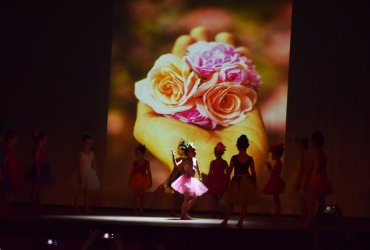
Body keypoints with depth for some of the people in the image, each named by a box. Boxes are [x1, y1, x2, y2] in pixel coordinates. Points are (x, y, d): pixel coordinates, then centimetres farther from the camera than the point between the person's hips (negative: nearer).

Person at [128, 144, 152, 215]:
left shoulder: (146, 162, -2)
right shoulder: (135, 163, 0)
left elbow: (149, 172, 1)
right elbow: (132, 172, 4)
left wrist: (150, 181, 1)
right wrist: (129, 181, 4)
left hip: (143, 180, -1)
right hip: (135, 179, 1)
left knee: (141, 195, 3)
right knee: (135, 195, 1)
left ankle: (140, 210, 9)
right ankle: (134, 210, 6)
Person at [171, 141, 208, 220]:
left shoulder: (195, 160, 10)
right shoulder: (185, 160, -10)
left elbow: (197, 170, 22)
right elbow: (176, 165, -22)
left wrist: (200, 177, 20)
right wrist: (173, 156, -29)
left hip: (192, 180, 8)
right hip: (186, 180, -8)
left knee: (194, 197, 10)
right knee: (186, 198, -6)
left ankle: (185, 212, 21)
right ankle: (183, 215, 4)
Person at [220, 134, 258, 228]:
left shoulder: (234, 158, -9)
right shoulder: (250, 159, -4)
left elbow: (229, 172, -7)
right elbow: (253, 173, 1)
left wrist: (226, 183, 0)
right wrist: (255, 185, 11)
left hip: (236, 181, -1)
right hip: (247, 182, 1)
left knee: (230, 202, 11)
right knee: (244, 203, 10)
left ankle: (225, 221, 12)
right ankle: (240, 222, 7)